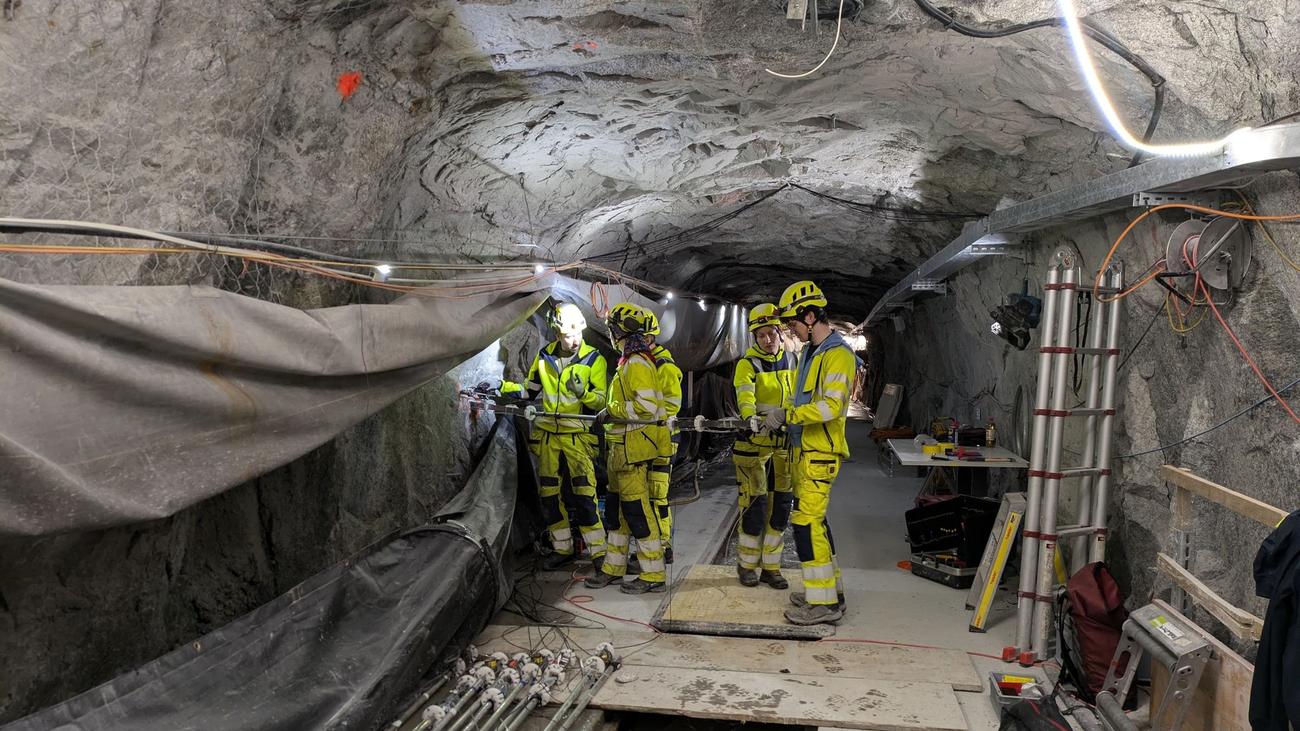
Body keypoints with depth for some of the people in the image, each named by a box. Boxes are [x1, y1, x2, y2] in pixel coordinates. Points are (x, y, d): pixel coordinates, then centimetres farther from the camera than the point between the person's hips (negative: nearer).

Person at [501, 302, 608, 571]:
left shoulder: (593, 360, -7)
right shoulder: (544, 356, 5)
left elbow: (603, 400, -8)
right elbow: (530, 390, 16)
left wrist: (583, 393, -27)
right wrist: (503, 386, 2)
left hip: (577, 435, -4)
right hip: (547, 435, 4)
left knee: (584, 495, -10)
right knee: (550, 494, 9)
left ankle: (598, 551, 0)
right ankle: (562, 548, 23)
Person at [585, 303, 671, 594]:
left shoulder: (637, 364, -16)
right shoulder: (629, 362, 17)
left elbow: (647, 406, -25)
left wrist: (612, 410, -16)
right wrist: (611, 412, 15)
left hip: (633, 446, -11)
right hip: (622, 446, 11)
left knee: (636, 508, -6)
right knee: (617, 506, 16)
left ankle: (654, 574, 2)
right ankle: (614, 567, 26)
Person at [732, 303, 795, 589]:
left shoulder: (791, 361, 9)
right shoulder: (748, 364, -8)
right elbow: (745, 395, -27)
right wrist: (749, 417, -46)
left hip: (784, 443, 5)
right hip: (754, 443, -5)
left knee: (781, 504, 7)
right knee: (754, 503, -3)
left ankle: (771, 566, 19)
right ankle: (746, 565, 14)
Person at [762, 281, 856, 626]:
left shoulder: (838, 355, -15)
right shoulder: (809, 352, 15)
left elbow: (831, 405, -25)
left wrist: (787, 415, -22)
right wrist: (781, 413, 6)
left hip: (820, 453, -10)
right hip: (803, 450, 10)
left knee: (807, 521, -11)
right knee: (813, 519, 15)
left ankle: (824, 604, -4)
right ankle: (829, 588, 27)